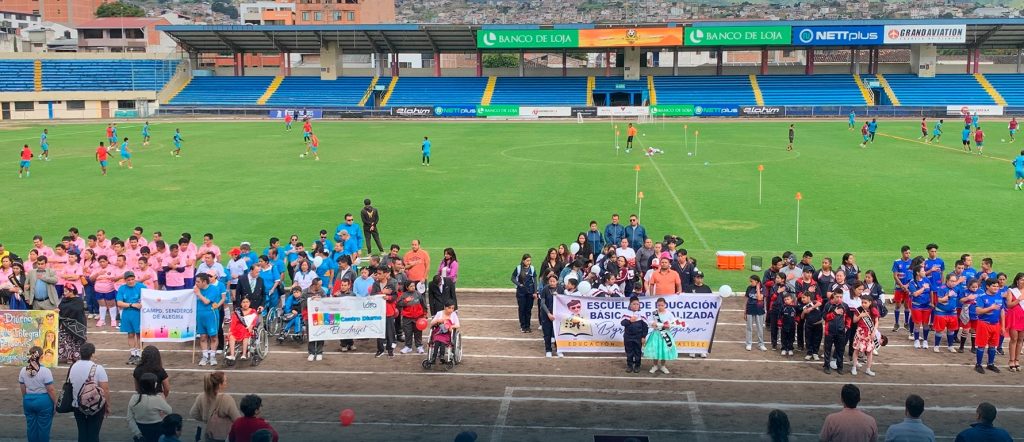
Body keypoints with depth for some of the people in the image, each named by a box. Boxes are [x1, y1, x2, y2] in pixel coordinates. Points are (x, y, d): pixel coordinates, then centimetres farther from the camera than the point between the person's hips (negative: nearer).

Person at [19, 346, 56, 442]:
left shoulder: (23, 370, -2)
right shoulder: (45, 371, -17)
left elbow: (23, 389, 8)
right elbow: (51, 390, -14)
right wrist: (56, 402, -2)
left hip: (28, 401, 5)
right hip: (43, 401, -5)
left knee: (31, 426, 14)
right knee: (43, 427, 5)